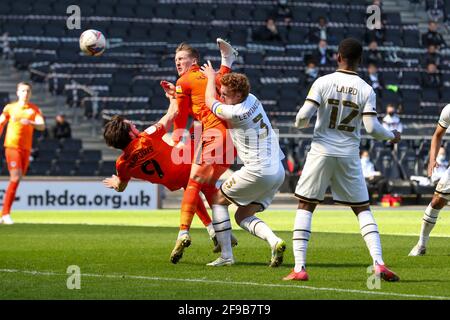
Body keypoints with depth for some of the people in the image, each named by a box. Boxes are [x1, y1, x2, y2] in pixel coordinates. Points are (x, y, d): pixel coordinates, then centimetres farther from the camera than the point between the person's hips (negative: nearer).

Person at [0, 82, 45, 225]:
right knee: (16, 177, -18)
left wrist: (30, 122, -27)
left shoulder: (34, 109, 6)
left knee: (17, 179, 6)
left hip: (26, 148, 3)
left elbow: (42, 126, -8)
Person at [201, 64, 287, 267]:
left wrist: (211, 77, 20)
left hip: (257, 172, -9)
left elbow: (210, 102, 5)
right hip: (278, 172, 9)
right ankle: (274, 242, -10)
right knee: (242, 216, 15)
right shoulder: (252, 100, 9)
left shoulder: (236, 113, -16)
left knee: (219, 200, 11)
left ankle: (226, 255, 5)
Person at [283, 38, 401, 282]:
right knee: (362, 209, 12)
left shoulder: (323, 82, -6)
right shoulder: (366, 90, -2)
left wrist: (300, 123, 11)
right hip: (349, 156, 1)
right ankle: (379, 264, -3)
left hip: (322, 152, -1)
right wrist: (392, 136, 13)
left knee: (305, 207, 8)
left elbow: (304, 115, -13)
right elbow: (372, 128, -7)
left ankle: (299, 268, -2)